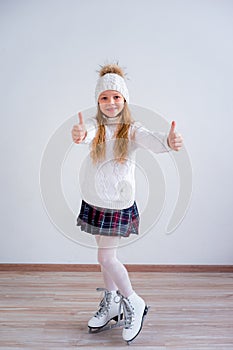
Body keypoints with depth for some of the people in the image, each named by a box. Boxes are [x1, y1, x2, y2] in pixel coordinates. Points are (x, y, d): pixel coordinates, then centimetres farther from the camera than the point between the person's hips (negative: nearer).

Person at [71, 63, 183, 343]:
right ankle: (110, 305, 36)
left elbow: (152, 141, -30)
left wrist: (169, 142, -54)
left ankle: (134, 304, 20)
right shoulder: (94, 126, -4)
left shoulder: (132, 130, -9)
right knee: (106, 255, 16)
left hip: (119, 204, -4)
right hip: (94, 203, 4)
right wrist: (80, 134, -53)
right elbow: (86, 133, -27)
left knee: (106, 258, -3)